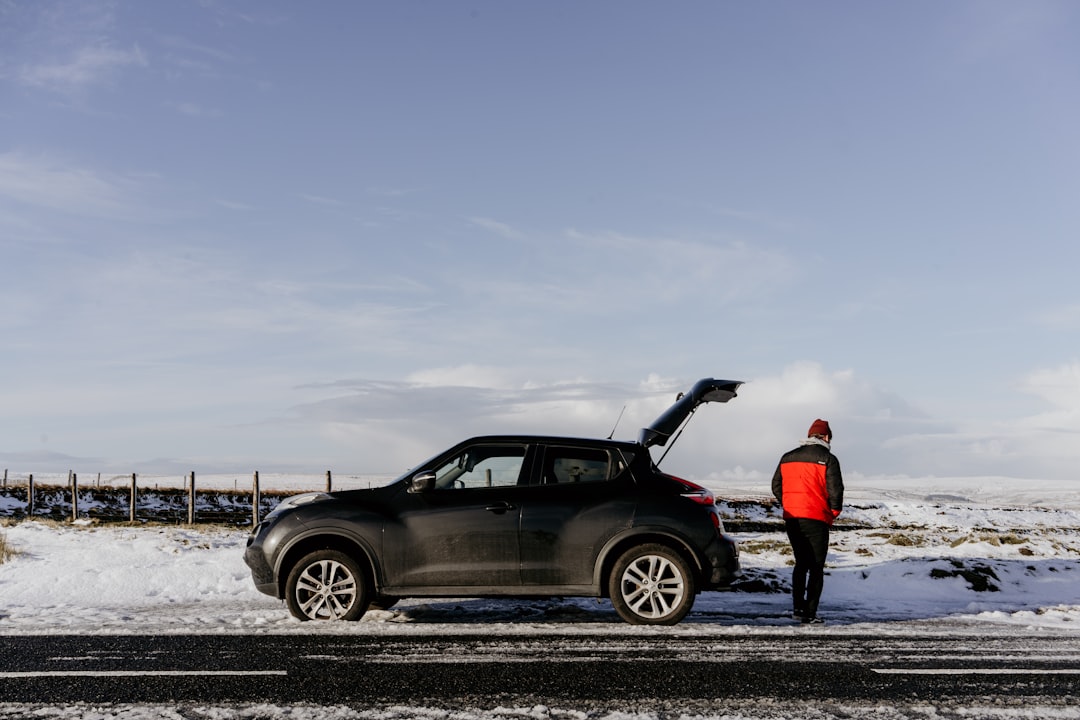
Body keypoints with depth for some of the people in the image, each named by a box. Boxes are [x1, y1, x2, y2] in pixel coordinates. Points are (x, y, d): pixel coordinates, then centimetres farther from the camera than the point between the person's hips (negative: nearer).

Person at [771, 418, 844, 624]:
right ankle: (809, 613, 0)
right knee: (816, 568, 4)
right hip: (816, 520, -5)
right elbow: (835, 490, -11)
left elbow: (776, 486, 12)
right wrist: (834, 511, 5)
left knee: (801, 564, 18)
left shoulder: (788, 457, 11)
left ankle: (797, 607, 11)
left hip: (792, 519, 5)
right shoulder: (827, 458, -5)